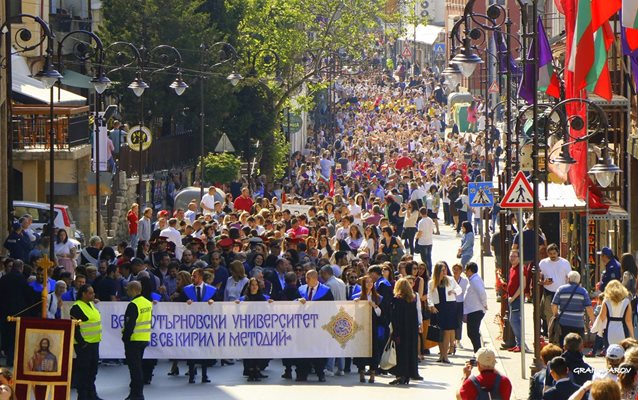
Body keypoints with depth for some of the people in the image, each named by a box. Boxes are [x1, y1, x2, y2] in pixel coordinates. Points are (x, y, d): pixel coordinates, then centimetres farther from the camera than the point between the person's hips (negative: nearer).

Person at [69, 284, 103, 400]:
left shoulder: (91, 305, 13)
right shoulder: (77, 308, -15)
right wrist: (81, 343, -19)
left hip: (94, 343, 9)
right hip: (84, 344, -9)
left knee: (93, 369, 15)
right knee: (83, 371, -3)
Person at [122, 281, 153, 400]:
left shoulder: (133, 305, -18)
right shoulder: (148, 303, 9)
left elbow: (130, 324, -20)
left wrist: (125, 338, -12)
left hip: (134, 340, -9)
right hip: (145, 339, 9)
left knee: (134, 367, -3)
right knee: (138, 366, 17)